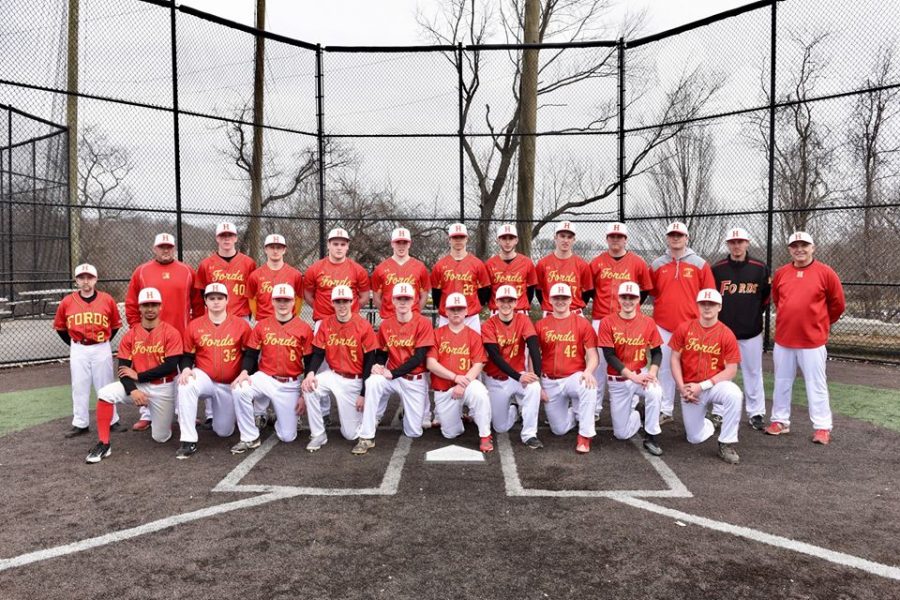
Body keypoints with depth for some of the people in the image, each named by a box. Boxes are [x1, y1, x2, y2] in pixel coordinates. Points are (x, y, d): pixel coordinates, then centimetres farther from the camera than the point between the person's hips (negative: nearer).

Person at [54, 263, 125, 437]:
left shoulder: (107, 300, -4)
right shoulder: (67, 302, -2)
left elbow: (116, 325, 7)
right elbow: (60, 327, 10)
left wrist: (104, 342, 3)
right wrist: (73, 344, 6)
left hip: (102, 349, -1)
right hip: (78, 350, 1)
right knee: (79, 387, 8)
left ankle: (112, 421, 16)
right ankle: (80, 424, 17)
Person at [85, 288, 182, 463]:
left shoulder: (171, 333, -12)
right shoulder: (130, 335, -1)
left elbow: (170, 366, -18)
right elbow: (123, 369, -6)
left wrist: (138, 376, -17)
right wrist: (132, 390, -24)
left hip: (163, 389, -2)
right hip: (137, 385, 3)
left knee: (160, 438, 2)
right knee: (105, 394, -25)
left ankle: (165, 415, 38)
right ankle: (103, 444, -12)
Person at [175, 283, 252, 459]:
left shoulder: (241, 324, -6)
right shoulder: (194, 325, -1)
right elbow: (187, 355, 4)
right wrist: (186, 369, -17)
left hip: (230, 385, 0)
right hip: (204, 378, 0)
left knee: (224, 431, 8)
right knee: (186, 386, -37)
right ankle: (189, 442, -27)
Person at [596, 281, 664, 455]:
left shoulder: (648, 322, -5)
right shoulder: (607, 322, -11)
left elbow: (657, 352, 0)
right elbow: (609, 356, -15)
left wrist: (652, 372, -20)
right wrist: (632, 376, -25)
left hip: (641, 374, 1)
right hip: (617, 380, 0)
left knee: (655, 392, -36)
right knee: (621, 434, 1)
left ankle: (651, 437, -14)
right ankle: (636, 413, 36)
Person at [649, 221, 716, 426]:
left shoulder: (700, 264, 1)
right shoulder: (657, 265, 6)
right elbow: (652, 292, 17)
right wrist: (663, 307, 10)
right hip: (663, 326, 2)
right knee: (665, 368, 6)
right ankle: (665, 411, 13)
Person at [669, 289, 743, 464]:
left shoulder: (726, 334, -9)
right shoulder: (684, 328, -4)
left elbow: (731, 370, -10)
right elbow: (675, 359, 0)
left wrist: (702, 386, -18)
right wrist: (682, 388, -11)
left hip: (715, 385, -1)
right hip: (690, 389, 1)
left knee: (734, 394, -36)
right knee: (696, 438, 2)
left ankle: (726, 444, -20)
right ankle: (707, 424, 40)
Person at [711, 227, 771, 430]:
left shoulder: (760, 268, -2)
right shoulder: (717, 269, -2)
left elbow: (767, 294, 9)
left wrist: (755, 313, 8)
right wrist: (720, 315, 6)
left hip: (751, 331, 0)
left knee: (753, 373, 8)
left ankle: (756, 413, 19)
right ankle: (718, 412, 17)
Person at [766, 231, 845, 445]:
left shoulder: (826, 273, -6)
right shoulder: (780, 273, 4)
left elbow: (838, 304, 3)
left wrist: (820, 323, 13)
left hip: (813, 341, -4)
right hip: (783, 339, 4)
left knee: (816, 385, 3)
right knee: (782, 383, 12)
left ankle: (822, 427, 13)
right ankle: (779, 421, 23)